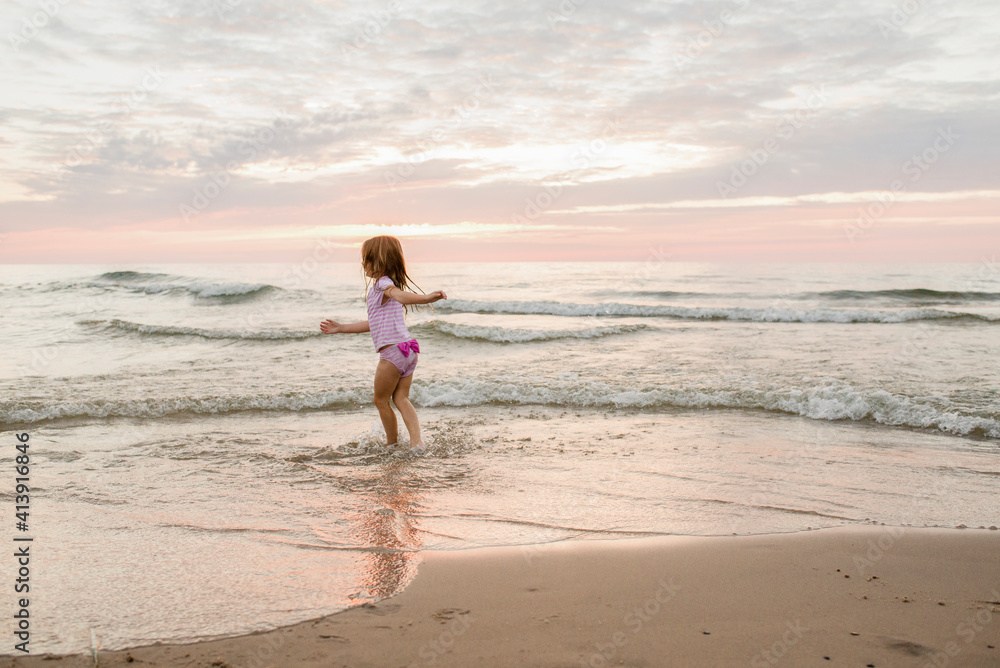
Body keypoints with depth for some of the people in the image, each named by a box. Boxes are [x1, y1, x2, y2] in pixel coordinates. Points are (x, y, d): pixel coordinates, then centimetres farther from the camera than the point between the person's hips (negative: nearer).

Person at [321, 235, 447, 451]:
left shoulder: (382, 284, -8)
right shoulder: (386, 286, 23)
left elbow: (401, 295, -31)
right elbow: (374, 324, 30)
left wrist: (427, 298, -52)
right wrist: (341, 328, 37)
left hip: (393, 350, -9)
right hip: (408, 349, 9)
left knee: (381, 401, 8)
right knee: (401, 398, 9)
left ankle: (391, 443, 17)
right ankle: (416, 442, -6)